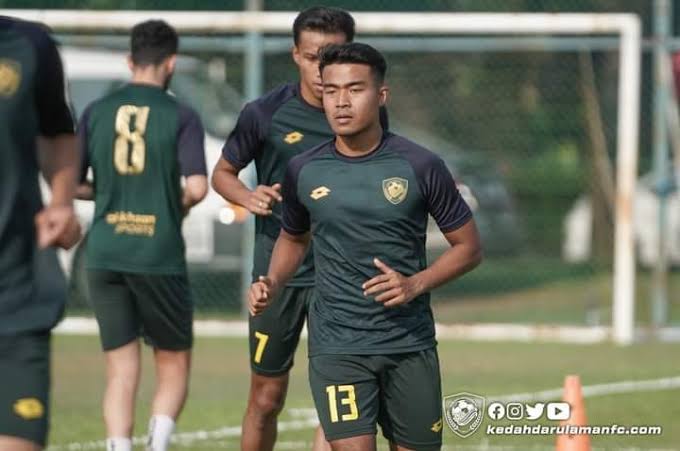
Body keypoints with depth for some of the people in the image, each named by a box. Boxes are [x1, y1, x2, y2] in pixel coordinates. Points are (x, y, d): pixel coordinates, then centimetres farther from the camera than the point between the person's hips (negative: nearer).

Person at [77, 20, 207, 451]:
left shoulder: (96, 112, 5)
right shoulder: (181, 116, -4)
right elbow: (197, 188, -14)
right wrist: (177, 205, 7)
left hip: (104, 255, 3)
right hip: (160, 255, -3)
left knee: (121, 371, 7)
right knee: (174, 364, 10)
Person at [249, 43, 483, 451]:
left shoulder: (420, 167, -4)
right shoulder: (304, 171, 2)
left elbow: (469, 247, 3)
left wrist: (415, 284, -13)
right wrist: (273, 285, 2)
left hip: (410, 343, 0)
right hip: (337, 346, 0)